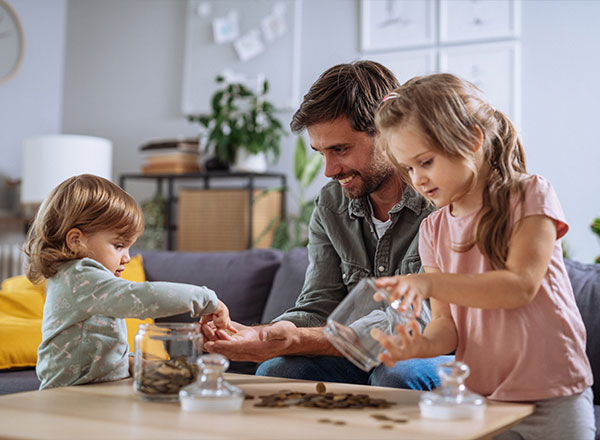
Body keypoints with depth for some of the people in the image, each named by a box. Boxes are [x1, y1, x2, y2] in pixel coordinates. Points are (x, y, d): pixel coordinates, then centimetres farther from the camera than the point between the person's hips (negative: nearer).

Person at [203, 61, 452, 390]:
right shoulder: (331, 205, 3)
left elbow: (423, 323, -26)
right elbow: (318, 308, -1)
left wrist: (299, 341, -35)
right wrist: (261, 334, -25)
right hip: (365, 361, 4)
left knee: (397, 375, -36)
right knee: (276, 370, -21)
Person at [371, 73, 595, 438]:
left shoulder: (531, 195, -6)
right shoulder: (434, 229, 6)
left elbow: (521, 285, -19)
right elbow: (446, 323, 1)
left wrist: (430, 282, -28)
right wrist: (422, 345, -23)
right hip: (479, 399, 3)